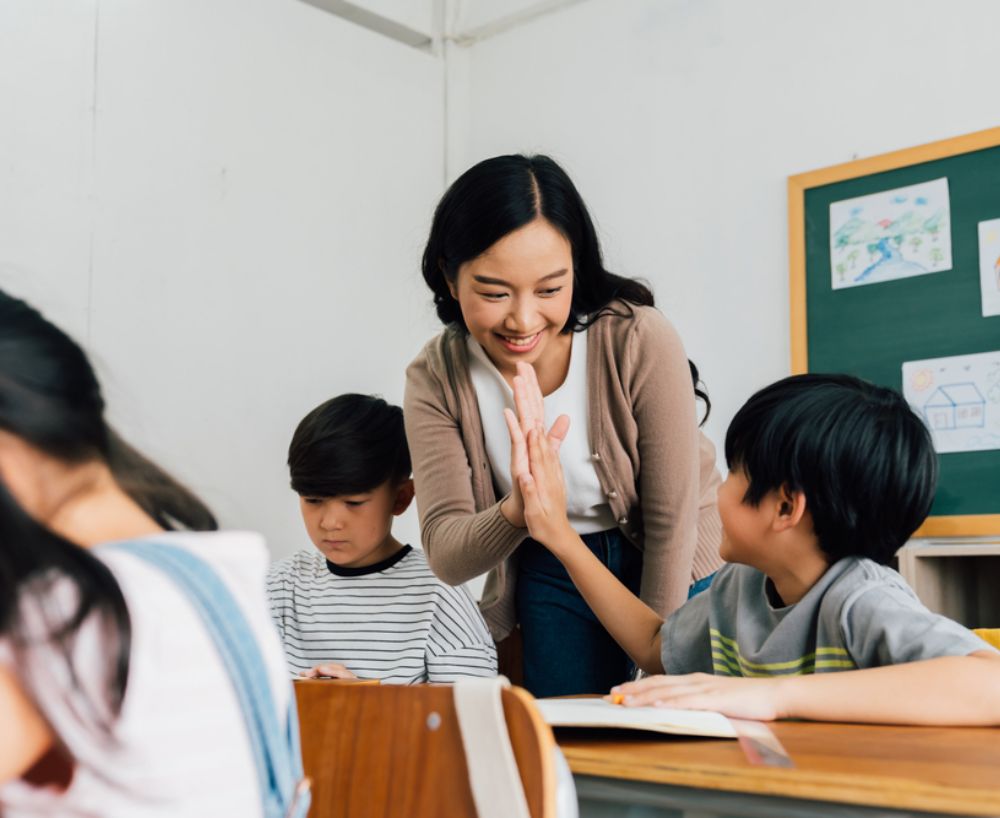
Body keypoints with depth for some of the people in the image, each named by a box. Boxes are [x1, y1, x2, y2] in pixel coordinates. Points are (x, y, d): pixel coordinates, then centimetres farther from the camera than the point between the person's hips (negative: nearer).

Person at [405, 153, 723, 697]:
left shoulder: (640, 341, -25)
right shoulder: (436, 381, -16)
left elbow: (673, 518, -16)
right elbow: (446, 558, -19)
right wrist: (517, 512, -40)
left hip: (674, 571, -2)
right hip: (552, 575, 2)